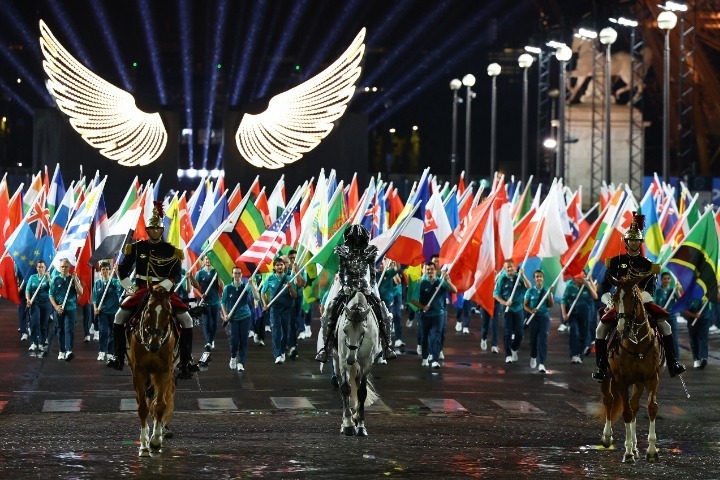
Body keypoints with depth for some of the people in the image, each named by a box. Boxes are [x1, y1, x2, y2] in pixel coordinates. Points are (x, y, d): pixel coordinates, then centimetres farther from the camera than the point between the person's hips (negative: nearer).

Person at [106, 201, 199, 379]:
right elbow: (122, 269, 9)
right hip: (141, 290, 1)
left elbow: (176, 274, -4)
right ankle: (119, 358, -1)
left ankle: (186, 361, -8)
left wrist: (164, 286, -20)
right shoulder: (136, 248, 2)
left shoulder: (172, 251, -1)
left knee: (187, 320, -16)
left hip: (165, 290, -1)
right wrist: (130, 287, 0)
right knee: (119, 317, -11)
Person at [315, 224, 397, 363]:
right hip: (348, 287, 0)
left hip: (364, 287, 1)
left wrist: (371, 286, -10)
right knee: (331, 310, -23)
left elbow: (372, 272, 4)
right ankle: (325, 347, -22)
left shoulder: (369, 252, 5)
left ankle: (386, 347, -14)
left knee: (382, 312, -19)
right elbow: (341, 272, 1)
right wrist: (343, 285, -14)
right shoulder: (344, 251, 3)